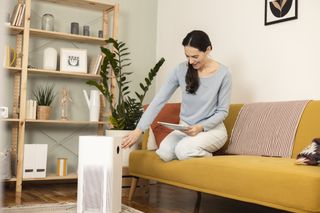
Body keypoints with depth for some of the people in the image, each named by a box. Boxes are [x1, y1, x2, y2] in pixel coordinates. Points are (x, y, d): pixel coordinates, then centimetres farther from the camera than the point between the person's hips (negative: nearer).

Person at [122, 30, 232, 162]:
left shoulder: (223, 74, -12)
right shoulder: (181, 70, -6)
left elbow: (223, 111, -5)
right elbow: (158, 101, -8)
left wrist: (201, 127, -23)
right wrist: (138, 130, -16)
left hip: (212, 129, -2)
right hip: (185, 128, 3)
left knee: (183, 150, -31)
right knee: (164, 152, -27)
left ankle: (208, 158, 0)